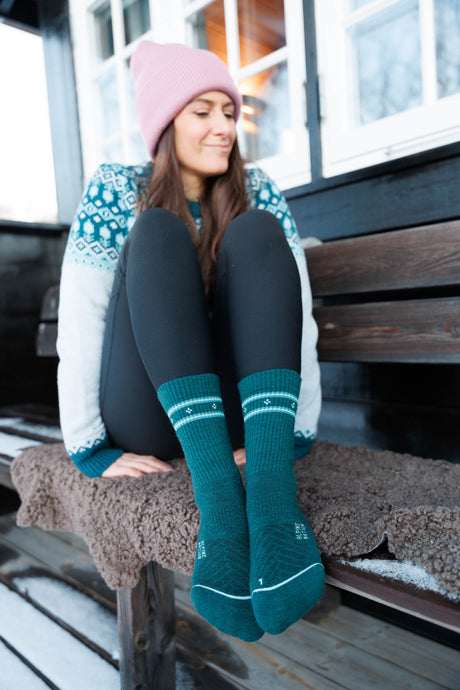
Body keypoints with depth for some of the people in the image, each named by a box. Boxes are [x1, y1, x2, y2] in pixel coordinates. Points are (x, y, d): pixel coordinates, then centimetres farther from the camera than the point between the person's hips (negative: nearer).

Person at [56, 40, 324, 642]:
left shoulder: (257, 194, 5)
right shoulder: (116, 191, -1)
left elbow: (299, 314, -5)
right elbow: (78, 322, -8)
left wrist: (299, 432, -14)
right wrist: (90, 450, -13)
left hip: (238, 408, 2)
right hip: (144, 420, -1)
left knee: (257, 233, -19)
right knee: (158, 234, -23)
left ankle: (271, 488, -39)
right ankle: (218, 497, -41)